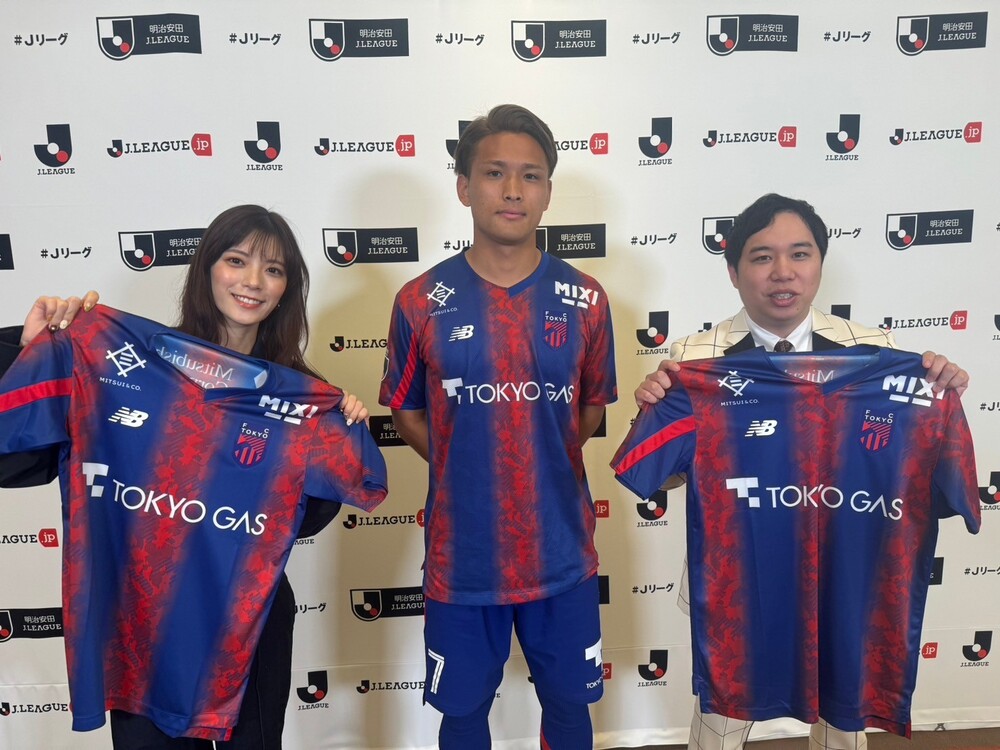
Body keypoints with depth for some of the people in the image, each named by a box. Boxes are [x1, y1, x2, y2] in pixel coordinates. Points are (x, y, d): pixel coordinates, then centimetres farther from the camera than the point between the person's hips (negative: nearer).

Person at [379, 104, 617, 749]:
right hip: (461, 554, 0)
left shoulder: (585, 301, -4)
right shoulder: (421, 303, -7)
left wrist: (544, 464, 0)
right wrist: (464, 469, -3)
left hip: (562, 550, 1)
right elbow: (407, 412, 4)